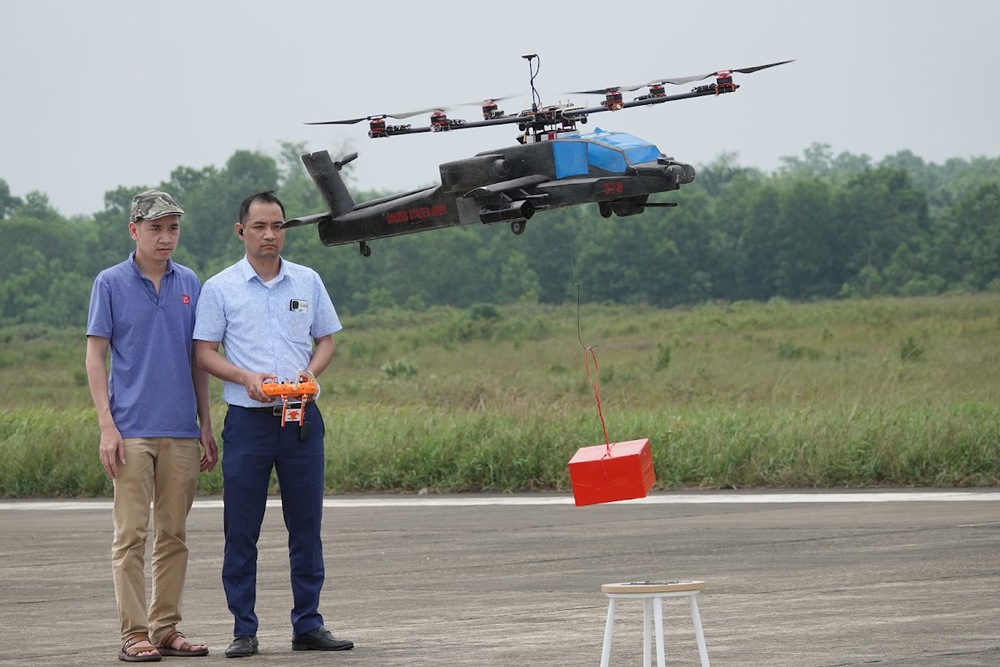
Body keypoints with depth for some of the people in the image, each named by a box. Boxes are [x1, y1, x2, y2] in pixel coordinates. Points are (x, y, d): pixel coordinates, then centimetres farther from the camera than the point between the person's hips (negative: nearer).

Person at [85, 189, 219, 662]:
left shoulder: (189, 284, 11)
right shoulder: (111, 284, 0)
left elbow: (197, 358, 15)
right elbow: (96, 356, -2)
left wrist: (205, 426, 10)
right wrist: (107, 425, -11)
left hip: (181, 431, 4)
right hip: (132, 431, -4)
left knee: (173, 535, 7)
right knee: (131, 534, -4)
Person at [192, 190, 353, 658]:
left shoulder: (307, 282, 9)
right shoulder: (220, 288, 0)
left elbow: (326, 339, 14)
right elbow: (204, 352, 0)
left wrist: (310, 372, -6)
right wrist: (247, 378, -16)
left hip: (301, 418, 3)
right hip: (248, 421, -3)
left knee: (306, 525, 5)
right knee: (241, 530, -2)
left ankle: (307, 625, 12)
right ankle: (244, 631, 4)